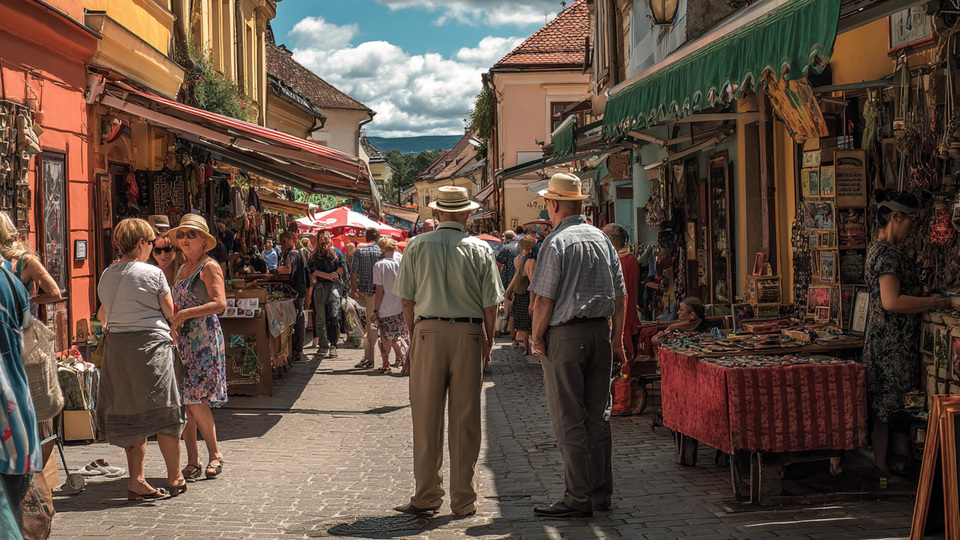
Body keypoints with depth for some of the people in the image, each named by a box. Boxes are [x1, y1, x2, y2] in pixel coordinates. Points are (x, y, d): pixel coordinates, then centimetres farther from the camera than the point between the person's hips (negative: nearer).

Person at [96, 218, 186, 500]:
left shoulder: (107, 275, 7)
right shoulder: (153, 273, -10)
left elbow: (103, 315, 15)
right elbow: (169, 312, -5)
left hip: (117, 347, 6)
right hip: (151, 344, -5)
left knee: (130, 413, 12)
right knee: (163, 412, 5)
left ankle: (136, 480, 12)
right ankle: (175, 478, 13)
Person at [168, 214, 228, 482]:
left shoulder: (209, 267, -6)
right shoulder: (182, 268, 19)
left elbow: (220, 303, -18)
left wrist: (185, 314, -22)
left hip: (204, 338, -8)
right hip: (182, 339, 8)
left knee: (196, 400, -10)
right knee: (185, 401, 3)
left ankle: (215, 454, 4)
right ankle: (192, 461, 8)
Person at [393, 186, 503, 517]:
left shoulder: (417, 246, 1)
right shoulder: (480, 250, 0)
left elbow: (407, 299, 1)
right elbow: (490, 304, -1)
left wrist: (415, 337, 11)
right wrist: (487, 344, 10)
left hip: (428, 332, 0)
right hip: (470, 333, 0)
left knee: (427, 419, 5)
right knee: (465, 420, 6)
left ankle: (427, 498, 10)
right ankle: (464, 500, 12)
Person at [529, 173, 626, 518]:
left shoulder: (557, 242, -10)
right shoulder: (602, 239, 10)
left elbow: (544, 299, -14)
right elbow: (620, 294, 12)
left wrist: (537, 338, -3)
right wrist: (617, 336, 18)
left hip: (565, 335, -7)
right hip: (600, 332, 7)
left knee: (569, 420, -3)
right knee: (597, 415, 12)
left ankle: (579, 499, -2)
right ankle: (602, 492, 17)